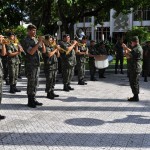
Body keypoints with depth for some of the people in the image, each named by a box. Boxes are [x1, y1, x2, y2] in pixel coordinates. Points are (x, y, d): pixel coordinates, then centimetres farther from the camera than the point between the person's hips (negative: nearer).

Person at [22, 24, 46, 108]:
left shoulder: (36, 40, 13)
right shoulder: (26, 41, -8)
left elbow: (44, 51, 12)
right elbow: (31, 52, -21)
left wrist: (42, 42, -4)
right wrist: (38, 43, -20)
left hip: (37, 64, 7)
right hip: (30, 65, -7)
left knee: (35, 83, 10)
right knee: (31, 83, -4)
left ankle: (33, 99, 19)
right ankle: (30, 101, 3)